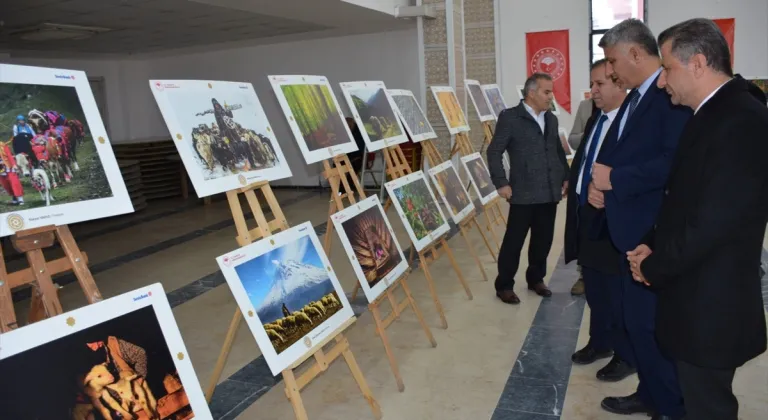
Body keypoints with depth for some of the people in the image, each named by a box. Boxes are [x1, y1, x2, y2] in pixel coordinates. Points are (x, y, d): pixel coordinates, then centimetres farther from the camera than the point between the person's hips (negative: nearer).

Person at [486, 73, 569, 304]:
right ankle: (504, 285, 14)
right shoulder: (510, 117, -6)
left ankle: (535, 278, 32)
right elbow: (494, 152, -9)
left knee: (543, 240, 13)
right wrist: (501, 183, -13)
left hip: (549, 192, 6)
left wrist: (566, 177, 14)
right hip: (524, 193, -6)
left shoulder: (551, 119, 16)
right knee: (514, 241, 1)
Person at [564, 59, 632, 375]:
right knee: (594, 289, 20)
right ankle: (600, 343, 37)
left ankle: (626, 356, 24)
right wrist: (576, 190, 10)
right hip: (586, 215, 9)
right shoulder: (595, 120, 13)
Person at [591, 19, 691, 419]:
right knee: (628, 316, 17)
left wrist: (615, 180, -20)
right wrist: (598, 184, -1)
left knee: (647, 321, 0)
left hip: (653, 232, -10)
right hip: (626, 228, 10)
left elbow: (676, 162, -27)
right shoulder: (634, 98, 16)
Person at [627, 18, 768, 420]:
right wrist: (653, 246, 1)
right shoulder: (712, 114, 9)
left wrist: (653, 267, -12)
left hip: (711, 305, -9)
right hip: (696, 298, 9)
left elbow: (715, 221, -25)